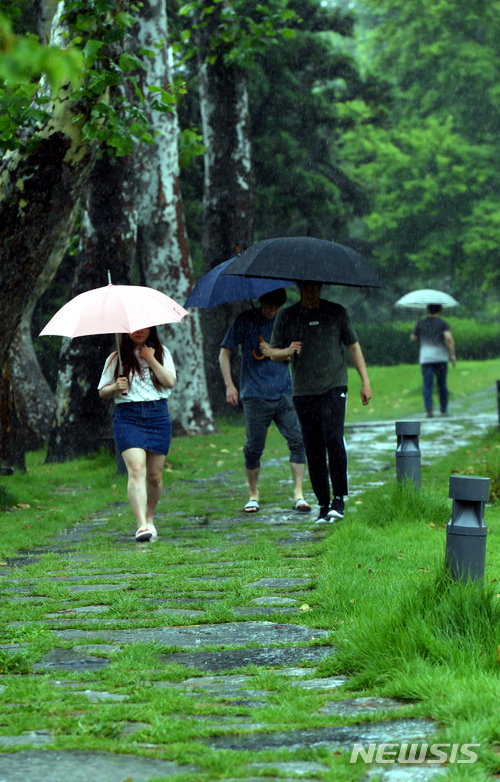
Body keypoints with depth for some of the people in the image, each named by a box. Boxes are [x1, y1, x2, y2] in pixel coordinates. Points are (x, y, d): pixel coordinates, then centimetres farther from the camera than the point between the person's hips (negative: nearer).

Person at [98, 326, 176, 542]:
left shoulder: (161, 352, 11)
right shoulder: (117, 358, 8)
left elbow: (170, 382, -3)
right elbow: (102, 392, 10)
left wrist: (150, 359, -7)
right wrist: (115, 387, -11)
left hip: (158, 416, 2)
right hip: (128, 417, -2)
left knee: (155, 474, 5)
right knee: (136, 468, -19)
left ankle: (149, 518, 26)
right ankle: (141, 525, -27)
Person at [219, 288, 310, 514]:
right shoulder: (245, 321, 1)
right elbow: (224, 353, 4)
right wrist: (229, 385, -5)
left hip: (284, 393, 2)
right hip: (255, 396, -2)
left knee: (298, 440, -10)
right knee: (253, 447, 0)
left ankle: (299, 494, -6)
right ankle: (253, 494, 18)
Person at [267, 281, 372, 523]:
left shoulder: (337, 313, 6)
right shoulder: (286, 317, 7)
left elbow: (353, 346, 12)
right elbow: (273, 353, 11)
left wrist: (365, 381, 8)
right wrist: (288, 352, -12)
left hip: (334, 387, -2)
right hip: (303, 392, 2)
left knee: (334, 439, -19)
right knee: (313, 449, 1)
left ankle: (339, 499, -10)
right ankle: (323, 505, 9)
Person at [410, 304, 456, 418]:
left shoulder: (421, 323, 8)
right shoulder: (443, 324, 0)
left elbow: (413, 338, 14)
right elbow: (449, 338, -15)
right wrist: (453, 354, -12)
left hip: (425, 358, 1)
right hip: (441, 357, -1)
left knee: (427, 385, -4)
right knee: (442, 384, 11)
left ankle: (429, 410, -20)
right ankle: (444, 410, 14)